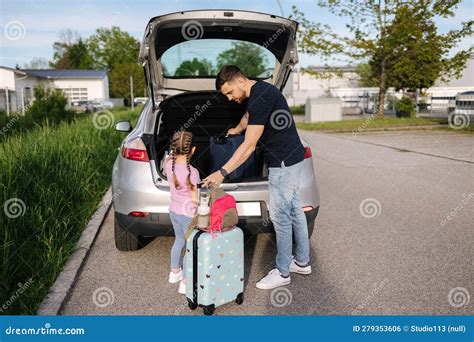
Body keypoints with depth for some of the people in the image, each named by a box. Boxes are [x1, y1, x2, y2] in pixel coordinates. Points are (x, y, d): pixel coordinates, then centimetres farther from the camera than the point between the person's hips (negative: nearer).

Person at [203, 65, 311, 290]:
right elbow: (248, 116, 33)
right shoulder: (259, 90, 9)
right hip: (292, 158, 10)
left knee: (280, 216, -1)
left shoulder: (260, 98, -23)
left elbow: (249, 146, -26)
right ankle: (302, 262, 29)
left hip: (284, 163, -10)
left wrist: (222, 173, -24)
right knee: (294, 211, 16)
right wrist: (235, 130, 50)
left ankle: (282, 272, 12)